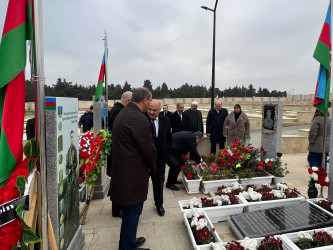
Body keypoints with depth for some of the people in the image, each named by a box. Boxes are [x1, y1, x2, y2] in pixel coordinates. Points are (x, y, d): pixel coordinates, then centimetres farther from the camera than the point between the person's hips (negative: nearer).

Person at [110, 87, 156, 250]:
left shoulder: (122, 114, 10)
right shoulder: (139, 119, -22)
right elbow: (149, 149, -19)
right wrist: (152, 167, 1)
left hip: (122, 168, 10)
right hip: (133, 173, -10)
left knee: (129, 210, 24)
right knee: (132, 211, 6)